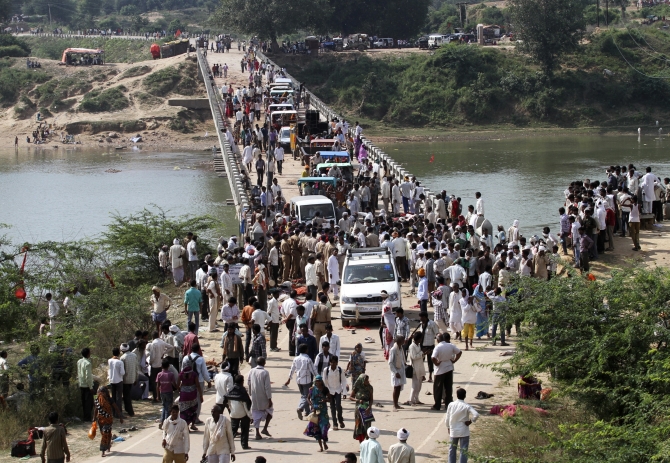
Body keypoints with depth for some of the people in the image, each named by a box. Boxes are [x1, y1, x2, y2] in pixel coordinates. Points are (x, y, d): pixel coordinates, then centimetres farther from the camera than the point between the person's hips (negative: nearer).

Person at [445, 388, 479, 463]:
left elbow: (447, 418, 3)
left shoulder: (451, 405, -4)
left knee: (452, 449, 17)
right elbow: (476, 415, -27)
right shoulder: (467, 406, -13)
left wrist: (448, 427, 19)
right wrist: (470, 421, -10)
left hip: (453, 431, 3)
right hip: (464, 432, -3)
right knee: (464, 451, 2)